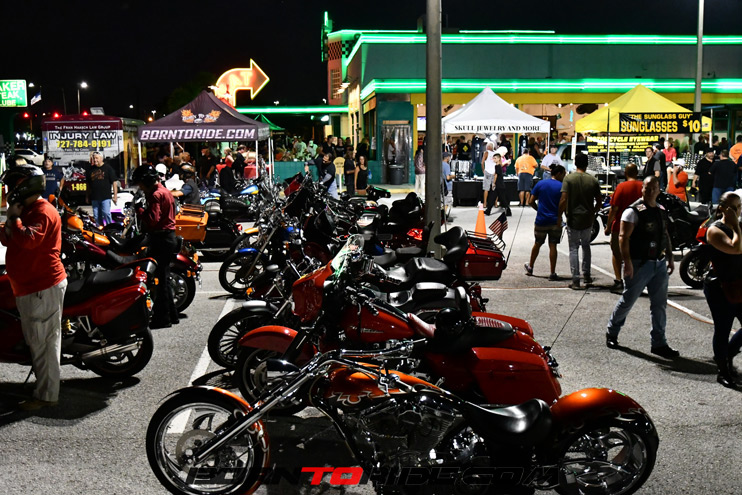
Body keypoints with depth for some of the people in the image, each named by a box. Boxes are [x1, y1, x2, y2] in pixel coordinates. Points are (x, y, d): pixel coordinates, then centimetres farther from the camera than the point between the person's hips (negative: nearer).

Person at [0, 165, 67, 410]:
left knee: (43, 341, -7)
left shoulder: (43, 212, -15)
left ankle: (46, 395, -2)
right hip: (28, 287, 11)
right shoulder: (27, 210, 19)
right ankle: (43, 382, 26)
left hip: (43, 288, -11)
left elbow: (28, 240, -31)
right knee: (35, 340, 16)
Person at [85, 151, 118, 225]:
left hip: (105, 197, -4)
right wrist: (87, 197, 16)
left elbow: (114, 182, 0)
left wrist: (115, 195, -6)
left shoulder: (107, 168, 3)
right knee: (96, 216, 4)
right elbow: (88, 184, 20)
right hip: (94, 197, 4)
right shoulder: (91, 169, 14)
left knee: (106, 213, -13)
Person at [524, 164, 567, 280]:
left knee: (537, 244, 18)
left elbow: (531, 202, 1)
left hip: (541, 220, 2)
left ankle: (530, 267, 32)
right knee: (553, 246, 1)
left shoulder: (540, 184, 1)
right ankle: (552, 273, 1)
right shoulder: (562, 186, -6)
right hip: (555, 221, -2)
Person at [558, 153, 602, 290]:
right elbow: (599, 201, 4)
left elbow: (563, 200, -16)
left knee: (574, 249, 4)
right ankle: (587, 275, 25)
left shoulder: (568, 179, -9)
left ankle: (575, 281, 0)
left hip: (573, 218, -3)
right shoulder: (593, 180, -1)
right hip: (588, 219, 3)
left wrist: (559, 216, -6)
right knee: (586, 245, 23)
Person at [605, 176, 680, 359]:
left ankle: (659, 343, 12)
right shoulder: (634, 211, -10)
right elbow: (623, 237, -16)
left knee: (660, 304, 6)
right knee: (627, 301, 4)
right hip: (639, 264, -6)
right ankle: (611, 332, 24)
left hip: (659, 263, 6)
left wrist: (670, 258, 16)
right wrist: (627, 262, -23)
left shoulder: (662, 211, 12)